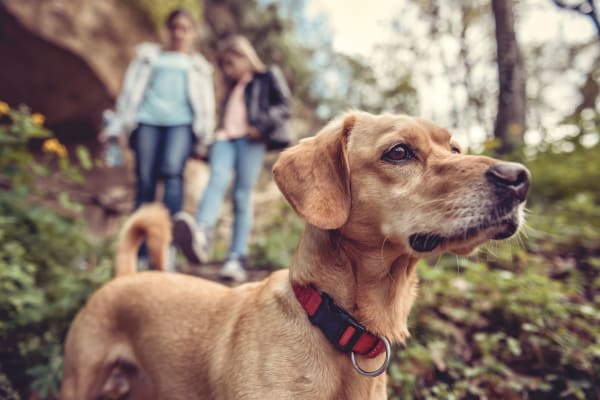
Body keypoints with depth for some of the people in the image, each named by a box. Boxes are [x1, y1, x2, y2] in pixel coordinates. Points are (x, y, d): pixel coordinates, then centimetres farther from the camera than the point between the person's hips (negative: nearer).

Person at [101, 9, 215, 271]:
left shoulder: (197, 65, 25)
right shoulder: (150, 56, 25)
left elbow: (205, 104, 19)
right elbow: (131, 91, 19)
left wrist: (203, 139, 8)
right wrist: (115, 127, 11)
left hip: (181, 122, -1)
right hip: (148, 120, 1)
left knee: (172, 170, -29)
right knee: (145, 182, -6)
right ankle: (141, 252, 0)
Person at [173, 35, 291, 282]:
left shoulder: (268, 77, 15)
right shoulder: (231, 88, 33)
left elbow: (284, 106, 4)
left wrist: (261, 126, -10)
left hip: (250, 140, -4)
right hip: (225, 138, 4)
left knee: (242, 197, -12)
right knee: (217, 179, -24)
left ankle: (237, 260, -14)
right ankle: (201, 236, -48)